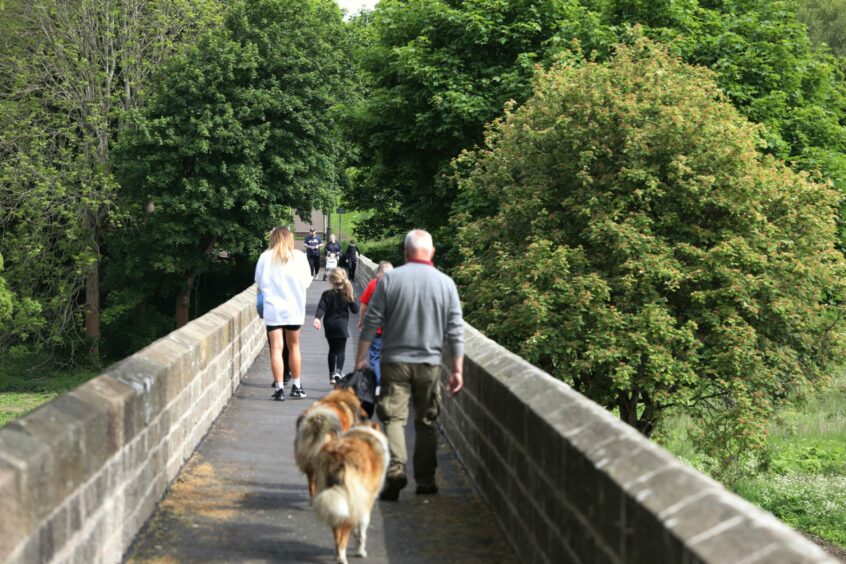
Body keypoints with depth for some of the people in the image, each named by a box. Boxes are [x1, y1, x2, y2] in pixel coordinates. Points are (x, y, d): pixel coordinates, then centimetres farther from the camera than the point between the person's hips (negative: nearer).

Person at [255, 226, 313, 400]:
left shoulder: (265, 257, -5)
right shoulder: (299, 257, -3)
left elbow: (259, 282, 3)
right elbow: (307, 281, 2)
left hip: (273, 308, -1)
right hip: (294, 307, 1)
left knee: (276, 348, -1)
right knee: (294, 347, 16)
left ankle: (279, 388, -8)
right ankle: (296, 387, 21)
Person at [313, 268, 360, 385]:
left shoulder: (327, 294, -3)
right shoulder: (347, 294, -3)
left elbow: (321, 308, -15)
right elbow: (355, 309, 0)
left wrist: (317, 318, -23)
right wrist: (352, 299, 14)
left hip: (329, 326, 1)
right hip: (342, 325, -1)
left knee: (332, 350, 14)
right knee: (341, 350, 2)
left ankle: (332, 375, 16)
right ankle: (338, 372, -21)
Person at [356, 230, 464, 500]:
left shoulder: (389, 279, -3)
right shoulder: (445, 283, 1)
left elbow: (371, 323, -4)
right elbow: (456, 331, 2)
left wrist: (361, 359, 2)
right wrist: (457, 370, 7)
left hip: (395, 361, -1)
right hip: (430, 363, 2)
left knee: (394, 418, -2)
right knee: (426, 422, 11)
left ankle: (396, 470, -21)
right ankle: (425, 480, 14)